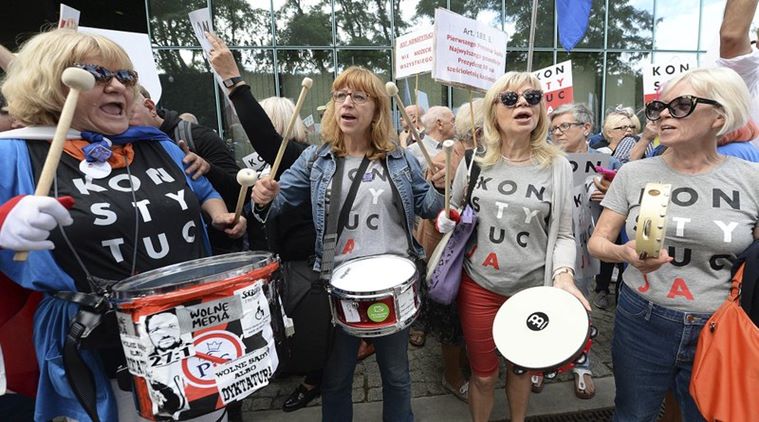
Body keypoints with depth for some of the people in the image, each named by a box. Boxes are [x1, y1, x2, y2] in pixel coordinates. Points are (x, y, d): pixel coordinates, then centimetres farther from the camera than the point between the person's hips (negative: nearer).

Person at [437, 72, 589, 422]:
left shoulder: (557, 167, -4)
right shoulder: (474, 159, -3)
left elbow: (562, 235, 0)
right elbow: (451, 214, 9)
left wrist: (563, 275, -16)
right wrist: (441, 223, -13)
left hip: (533, 288, 1)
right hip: (478, 286, 0)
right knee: (483, 374, 14)